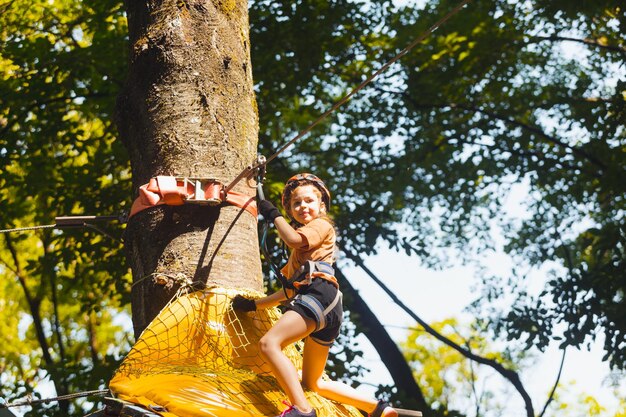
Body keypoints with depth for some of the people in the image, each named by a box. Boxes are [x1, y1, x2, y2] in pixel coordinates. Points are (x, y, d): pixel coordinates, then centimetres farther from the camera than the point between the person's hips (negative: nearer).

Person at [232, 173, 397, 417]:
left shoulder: (321, 225, 10)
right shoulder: (300, 251, 35)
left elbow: (293, 239, -12)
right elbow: (291, 290, 33)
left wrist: (273, 214, 3)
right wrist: (254, 305, 28)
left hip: (320, 295, -10)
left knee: (269, 343, -29)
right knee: (313, 384, 16)